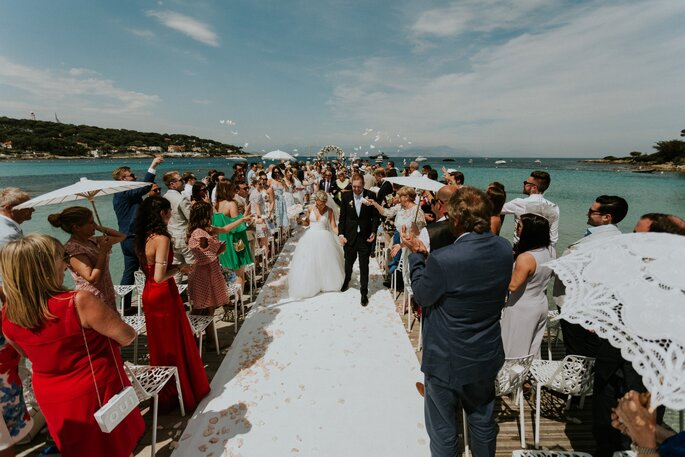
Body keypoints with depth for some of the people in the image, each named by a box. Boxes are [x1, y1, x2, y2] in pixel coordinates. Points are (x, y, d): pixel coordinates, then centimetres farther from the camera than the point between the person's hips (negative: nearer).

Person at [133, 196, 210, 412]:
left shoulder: (145, 237, 3)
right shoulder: (162, 238, -22)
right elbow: (160, 277, -26)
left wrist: (177, 266, 11)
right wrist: (178, 268, -10)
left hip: (150, 295, 8)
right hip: (164, 295, -8)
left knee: (160, 344, 21)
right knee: (175, 344, 8)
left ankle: (165, 394, 39)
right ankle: (184, 393, 26)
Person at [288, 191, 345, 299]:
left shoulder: (329, 210, -7)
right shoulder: (310, 208, -2)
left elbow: (334, 227, -8)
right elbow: (306, 223, 9)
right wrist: (302, 218, -12)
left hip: (324, 238, -1)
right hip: (311, 237, 2)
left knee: (325, 261, 9)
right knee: (308, 262, 5)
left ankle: (327, 282, 29)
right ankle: (308, 285, 20)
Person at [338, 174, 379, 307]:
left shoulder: (371, 195, -5)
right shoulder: (346, 196, -2)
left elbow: (375, 216, -1)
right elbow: (342, 217, 1)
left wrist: (373, 232, -11)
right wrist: (341, 234, -6)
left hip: (365, 236, -1)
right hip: (349, 235, 2)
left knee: (364, 266, 5)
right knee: (348, 262, 19)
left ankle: (364, 292, 20)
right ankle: (346, 281, 48)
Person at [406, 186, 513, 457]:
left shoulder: (442, 260, -32)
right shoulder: (505, 250, -11)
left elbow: (421, 295, -15)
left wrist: (416, 254, -3)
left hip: (447, 361, -6)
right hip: (487, 357, 6)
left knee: (443, 430, 19)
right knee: (483, 422, 30)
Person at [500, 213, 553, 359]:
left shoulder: (525, 258, -28)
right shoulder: (547, 252, -2)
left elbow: (513, 285, -26)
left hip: (522, 309, -8)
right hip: (542, 306, 8)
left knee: (516, 351, 10)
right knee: (533, 348, 24)